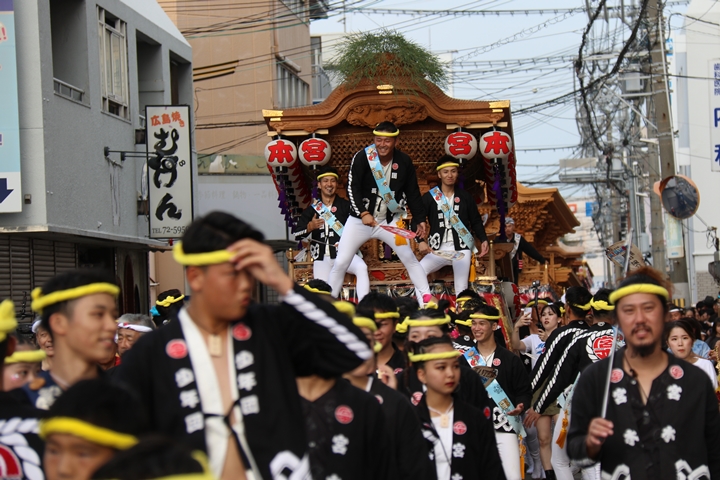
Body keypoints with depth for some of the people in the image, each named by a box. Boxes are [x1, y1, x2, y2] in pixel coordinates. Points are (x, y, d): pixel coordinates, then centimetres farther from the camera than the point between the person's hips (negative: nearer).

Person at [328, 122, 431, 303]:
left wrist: (420, 219, 1)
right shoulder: (362, 157, -13)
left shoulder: (404, 162, -4)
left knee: (410, 259, -1)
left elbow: (413, 193, 5)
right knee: (340, 263, -5)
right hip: (360, 219, -2)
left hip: (390, 220, 2)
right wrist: (363, 213, -27)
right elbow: (352, 188, -16)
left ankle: (427, 300, 8)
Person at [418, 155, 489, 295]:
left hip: (462, 249, 0)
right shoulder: (429, 197, 4)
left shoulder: (465, 197, 8)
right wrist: (421, 241, -11)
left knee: (461, 289, -7)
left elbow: (476, 221, 14)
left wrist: (483, 240, -1)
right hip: (438, 249, 0)